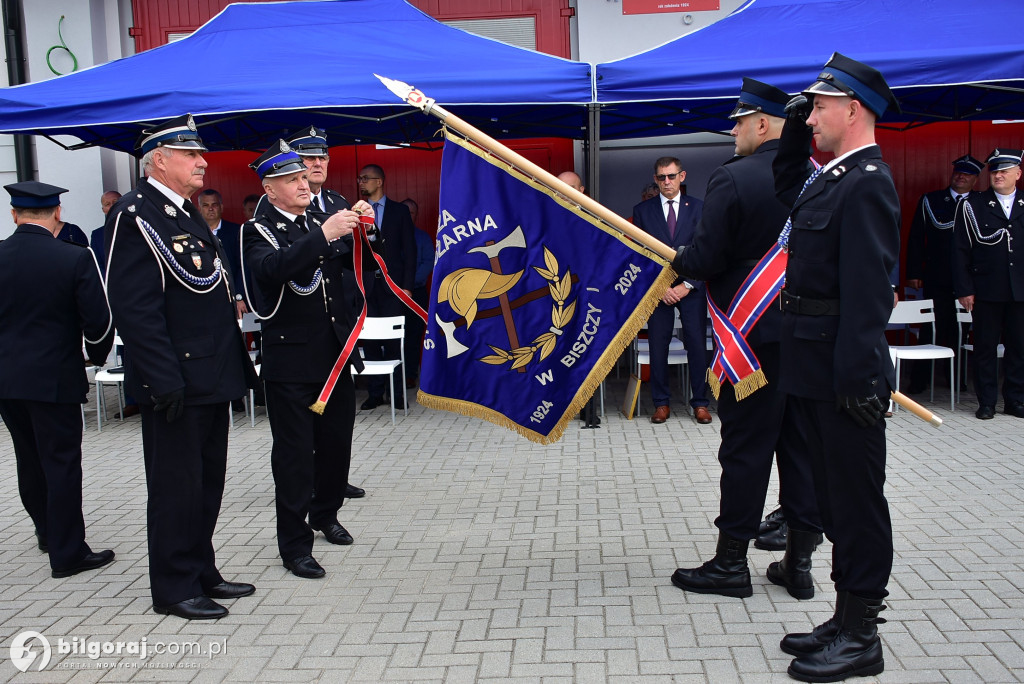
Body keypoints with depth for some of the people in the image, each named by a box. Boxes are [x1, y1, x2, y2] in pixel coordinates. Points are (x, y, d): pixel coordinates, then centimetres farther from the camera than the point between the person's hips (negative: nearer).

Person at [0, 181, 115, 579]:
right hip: (54, 378, -5)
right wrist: (98, 356, 6)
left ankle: (47, 530, 40)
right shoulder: (75, 258, -15)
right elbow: (98, 321, -13)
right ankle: (67, 553, 11)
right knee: (61, 463, 4)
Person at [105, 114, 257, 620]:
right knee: (176, 486, 3)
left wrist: (233, 364, 17)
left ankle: (201, 573, 30)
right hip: (176, 383, -9)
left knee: (207, 481, 17)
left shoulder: (187, 213, 16)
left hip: (211, 377, 9)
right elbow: (135, 307, -20)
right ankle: (175, 589, 17)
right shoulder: (135, 215, -14)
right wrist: (165, 379, -23)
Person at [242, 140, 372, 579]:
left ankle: (325, 513, 38)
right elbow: (270, 268, -26)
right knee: (294, 452, 0)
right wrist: (324, 235, -34)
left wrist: (363, 229, -7)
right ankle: (295, 545, 9)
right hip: (291, 361, -6)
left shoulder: (320, 222, 13)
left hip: (335, 353, 6)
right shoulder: (258, 230, -5)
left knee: (337, 441, 16)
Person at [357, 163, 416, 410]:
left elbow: (409, 250, 4)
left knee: (394, 341, -1)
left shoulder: (399, 211, 7)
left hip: (392, 285, -2)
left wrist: (407, 285, -4)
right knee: (369, 341, 2)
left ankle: (397, 393, 6)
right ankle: (375, 393, 10)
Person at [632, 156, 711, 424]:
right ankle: (661, 403, 11)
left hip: (691, 288, 0)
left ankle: (700, 402, 10)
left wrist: (688, 285, -7)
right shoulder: (642, 211, 5)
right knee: (658, 346, 1)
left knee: (697, 345, 0)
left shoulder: (698, 208, 5)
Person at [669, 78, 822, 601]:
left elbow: (704, 260, -17)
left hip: (752, 336, -6)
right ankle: (799, 561, 20)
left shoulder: (733, 179, -13)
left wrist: (678, 262, 4)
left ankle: (731, 562, 14)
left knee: (745, 448, 2)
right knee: (801, 445, 11)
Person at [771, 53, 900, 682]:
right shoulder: (831, 178, 13)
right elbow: (788, 189, 35)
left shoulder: (868, 183, -15)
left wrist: (857, 378, -24)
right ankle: (847, 618, 30)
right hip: (814, 371, 10)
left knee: (857, 499, 1)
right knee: (836, 495, 16)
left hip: (844, 373, -10)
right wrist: (793, 131, 21)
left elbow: (868, 288, -21)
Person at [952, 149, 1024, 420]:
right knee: (986, 347, 4)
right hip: (986, 291, -2)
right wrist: (964, 289, -7)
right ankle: (986, 402, 12)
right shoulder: (972, 206, 2)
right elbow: (960, 251, 0)